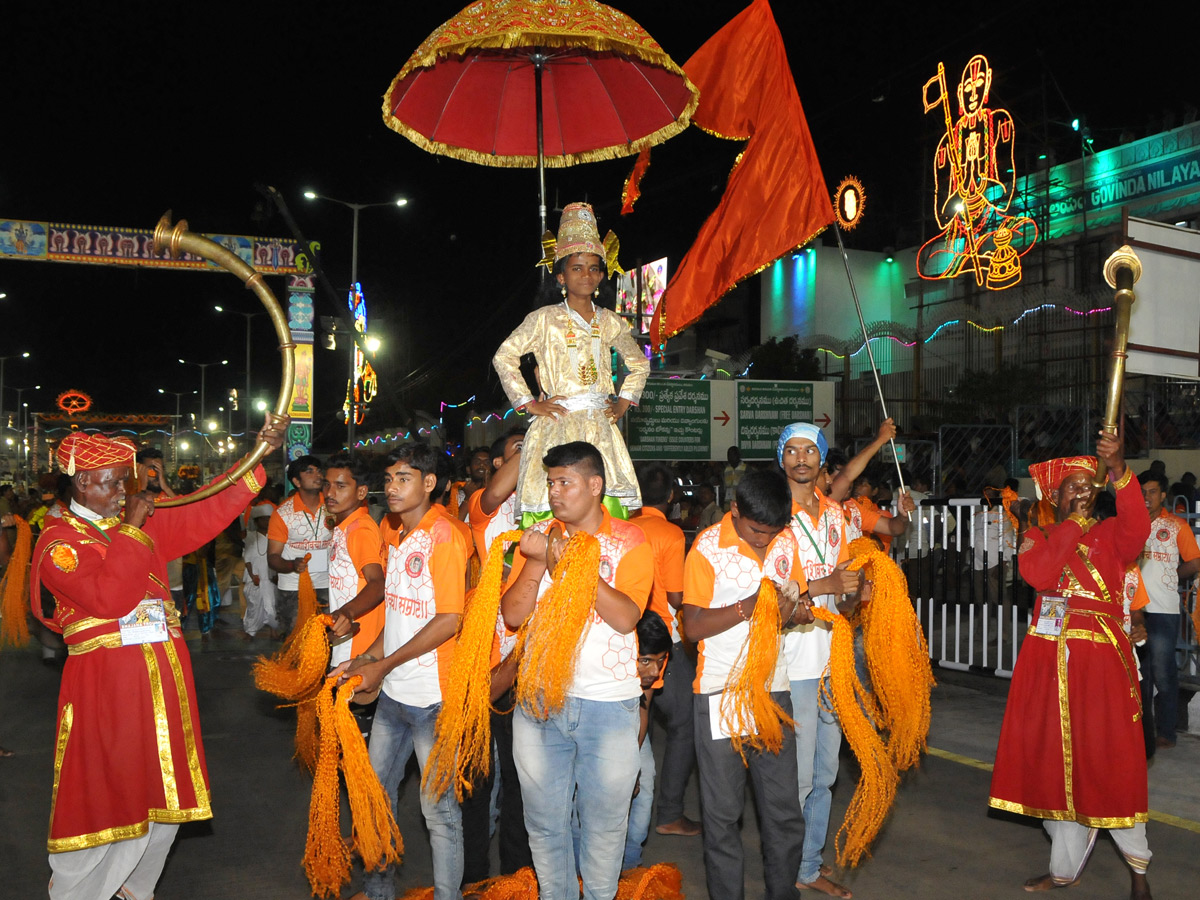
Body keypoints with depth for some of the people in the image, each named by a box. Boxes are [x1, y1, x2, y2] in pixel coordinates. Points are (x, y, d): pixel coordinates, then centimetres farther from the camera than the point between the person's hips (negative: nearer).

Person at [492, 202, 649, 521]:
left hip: (601, 428, 3)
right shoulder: (545, 319, 4)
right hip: (558, 426, -3)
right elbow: (503, 357, 5)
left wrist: (624, 403, 16)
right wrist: (529, 403, 0)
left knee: (607, 503, -9)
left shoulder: (610, 322, 14)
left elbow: (639, 363, 29)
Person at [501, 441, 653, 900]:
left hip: (609, 702, -2)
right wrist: (537, 562, -14)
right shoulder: (537, 537, 5)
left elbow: (625, 617, -15)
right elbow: (513, 614, 0)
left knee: (605, 820, 8)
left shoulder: (629, 543, -3)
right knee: (544, 819, 13)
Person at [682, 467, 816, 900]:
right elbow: (693, 625, -11)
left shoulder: (786, 542, 5)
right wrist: (750, 606, -23)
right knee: (722, 811, 6)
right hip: (720, 690, -4)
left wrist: (794, 612, -9)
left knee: (784, 808, 9)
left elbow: (798, 600, 15)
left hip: (773, 686, 4)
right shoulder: (708, 548, -9)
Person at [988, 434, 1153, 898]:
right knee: (1056, 760, 9)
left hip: (1101, 660, -2)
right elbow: (1038, 574, -12)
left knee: (1106, 760, 0)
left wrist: (1119, 470, -35)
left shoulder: (1110, 533, 3)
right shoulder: (1037, 536, 9)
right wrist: (1075, 523, -11)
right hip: (1048, 661, 3)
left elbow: (1138, 529, -22)